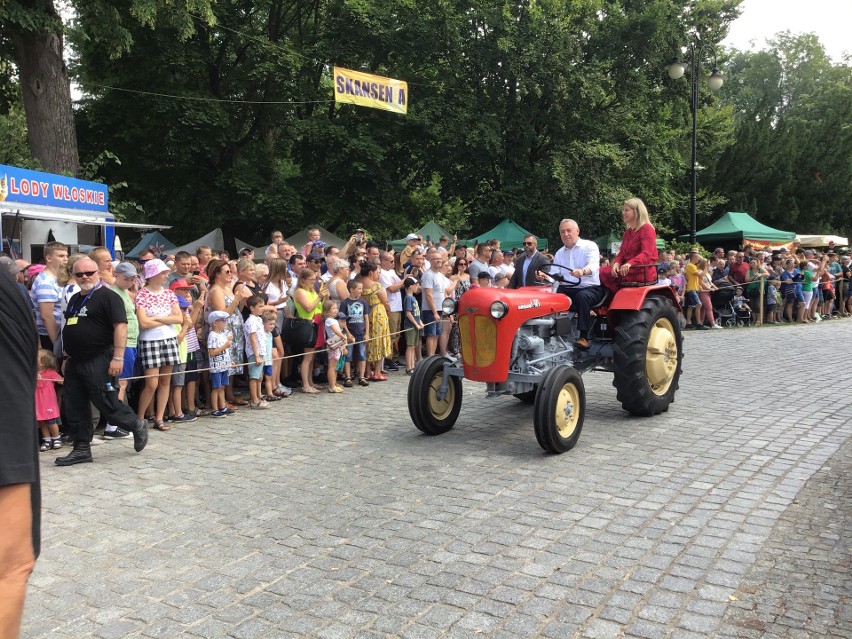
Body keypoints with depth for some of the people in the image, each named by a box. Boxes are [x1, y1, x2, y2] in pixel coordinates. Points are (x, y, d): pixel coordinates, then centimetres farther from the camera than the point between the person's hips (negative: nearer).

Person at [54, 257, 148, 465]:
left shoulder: (108, 297, -9)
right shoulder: (75, 299, 18)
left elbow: (120, 326, -17)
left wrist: (118, 357, -23)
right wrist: (68, 357, 22)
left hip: (99, 361, -8)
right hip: (75, 362, 8)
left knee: (107, 405, -4)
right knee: (75, 410, 9)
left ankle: (137, 425, 19)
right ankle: (81, 449, 18)